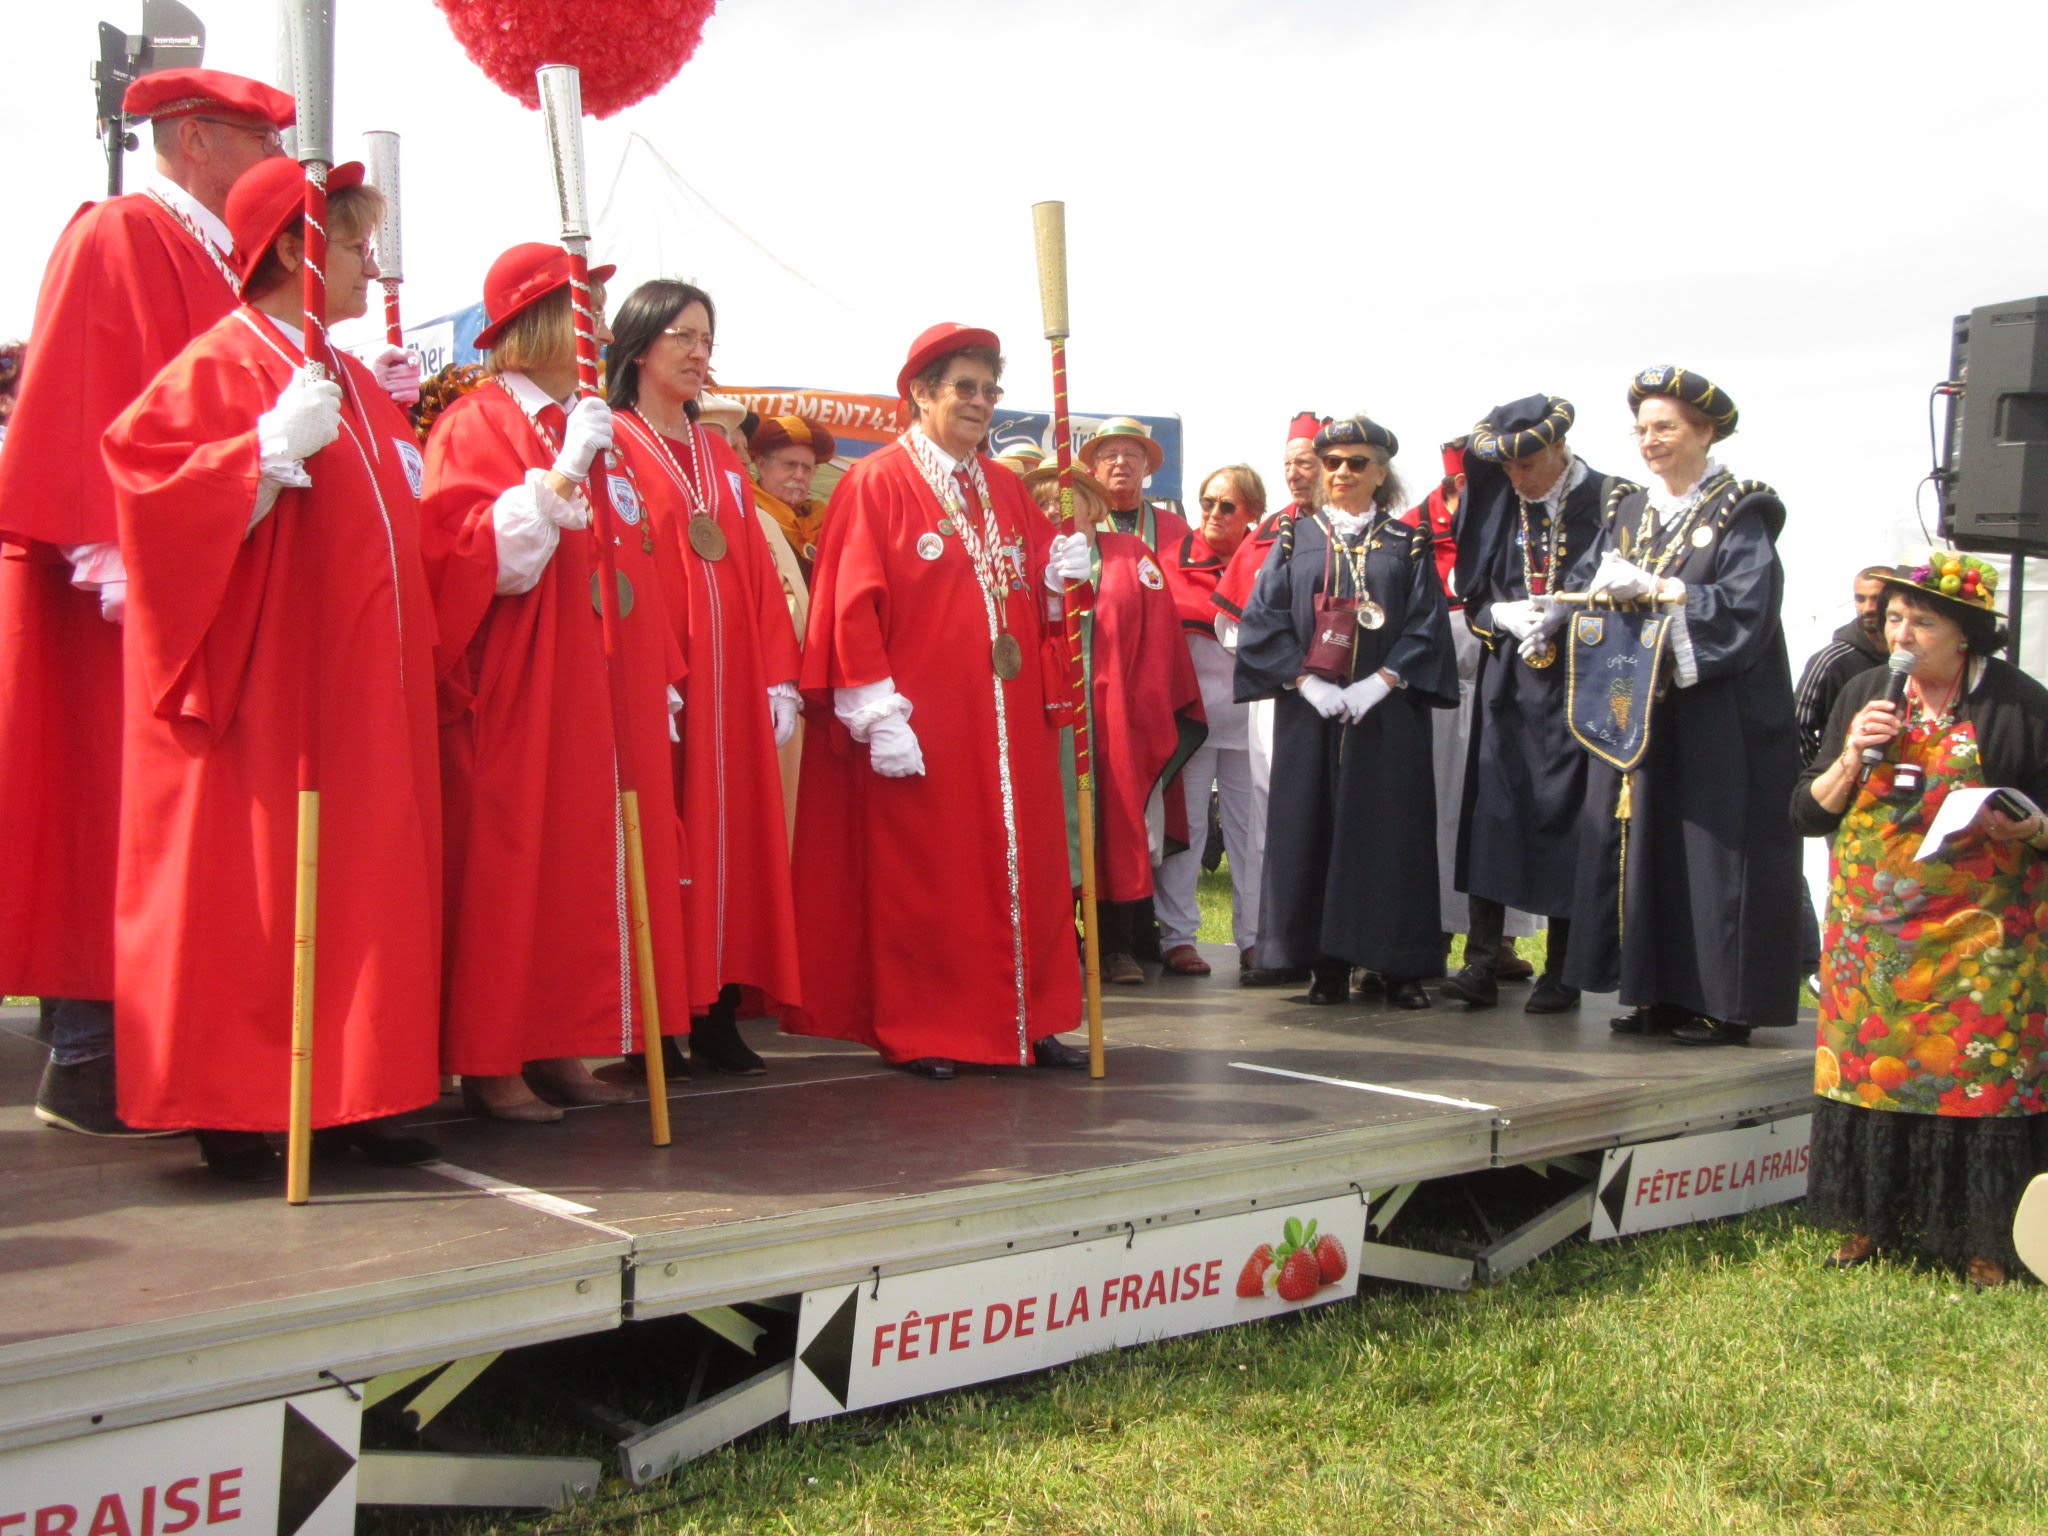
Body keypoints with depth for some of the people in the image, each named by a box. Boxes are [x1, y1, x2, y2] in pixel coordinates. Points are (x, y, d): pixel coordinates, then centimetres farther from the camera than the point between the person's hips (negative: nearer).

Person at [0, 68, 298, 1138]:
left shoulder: (220, 259, 20)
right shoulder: (118, 238, -6)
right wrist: (116, 561, -22)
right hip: (131, 595, -9)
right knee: (114, 822, -5)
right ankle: (87, 1068, 2)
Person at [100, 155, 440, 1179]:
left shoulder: (357, 388, 19)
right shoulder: (219, 368, -6)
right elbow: (156, 491, -18)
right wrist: (275, 448, -26)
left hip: (359, 692, 8)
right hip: (260, 689, -8)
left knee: (361, 886, 7)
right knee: (248, 893, -4)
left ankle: (348, 1100, 14)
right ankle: (235, 1113, 5)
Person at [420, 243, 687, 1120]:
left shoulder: (597, 432, 18)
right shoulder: (477, 425, -3)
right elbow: (473, 556, -15)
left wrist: (660, 679, 15)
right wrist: (561, 477, -21)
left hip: (607, 698, 7)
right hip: (518, 696, -7)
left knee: (595, 865, 6)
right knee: (512, 869, -5)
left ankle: (562, 1052, 13)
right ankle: (491, 1066, 2)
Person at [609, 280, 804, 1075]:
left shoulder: (720, 456, 20)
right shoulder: (611, 443, -1)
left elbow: (759, 573, 15)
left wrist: (779, 678, 6)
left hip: (731, 683, 6)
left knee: (733, 838, 5)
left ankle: (718, 1015, 11)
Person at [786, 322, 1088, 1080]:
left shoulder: (1005, 489, 15)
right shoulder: (876, 483, -3)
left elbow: (1034, 593, 18)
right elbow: (852, 607, -10)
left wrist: (1059, 576, -5)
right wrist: (879, 715, -16)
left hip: (1008, 718, 6)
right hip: (919, 724, -6)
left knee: (1021, 866, 6)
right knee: (920, 875, -1)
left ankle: (1025, 1019, 14)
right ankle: (917, 1032, 9)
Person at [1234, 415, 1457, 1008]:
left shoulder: (1407, 545, 10)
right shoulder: (1295, 540, 11)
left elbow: (1426, 626, 1)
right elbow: (1263, 618, 2)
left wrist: (1378, 683, -13)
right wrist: (1308, 682, -11)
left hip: (1386, 710, -1)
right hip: (1308, 711, 1)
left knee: (1389, 829, -2)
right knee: (1312, 828, -1)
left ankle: (1398, 966, 4)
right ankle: (1326, 966, 5)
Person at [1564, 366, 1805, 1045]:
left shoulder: (1740, 514, -3)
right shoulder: (1627, 512, 15)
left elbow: (1745, 608, -15)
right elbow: (1583, 586, 9)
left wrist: (1653, 589, -20)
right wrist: (1591, 595, -14)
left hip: (1715, 721, -5)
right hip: (1635, 713, 6)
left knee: (1712, 851, -5)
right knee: (1641, 844, 3)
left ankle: (1724, 1004, 1)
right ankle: (1656, 995, 10)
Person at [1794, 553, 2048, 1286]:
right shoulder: (1864, 695, 9)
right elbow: (1808, 813, 10)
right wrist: (1854, 757, -6)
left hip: (1980, 936, -3)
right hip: (1871, 934, 4)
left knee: (1983, 1076, -4)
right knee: (1867, 1067, 5)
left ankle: (1983, 1242, 7)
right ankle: (1868, 1223, 18)